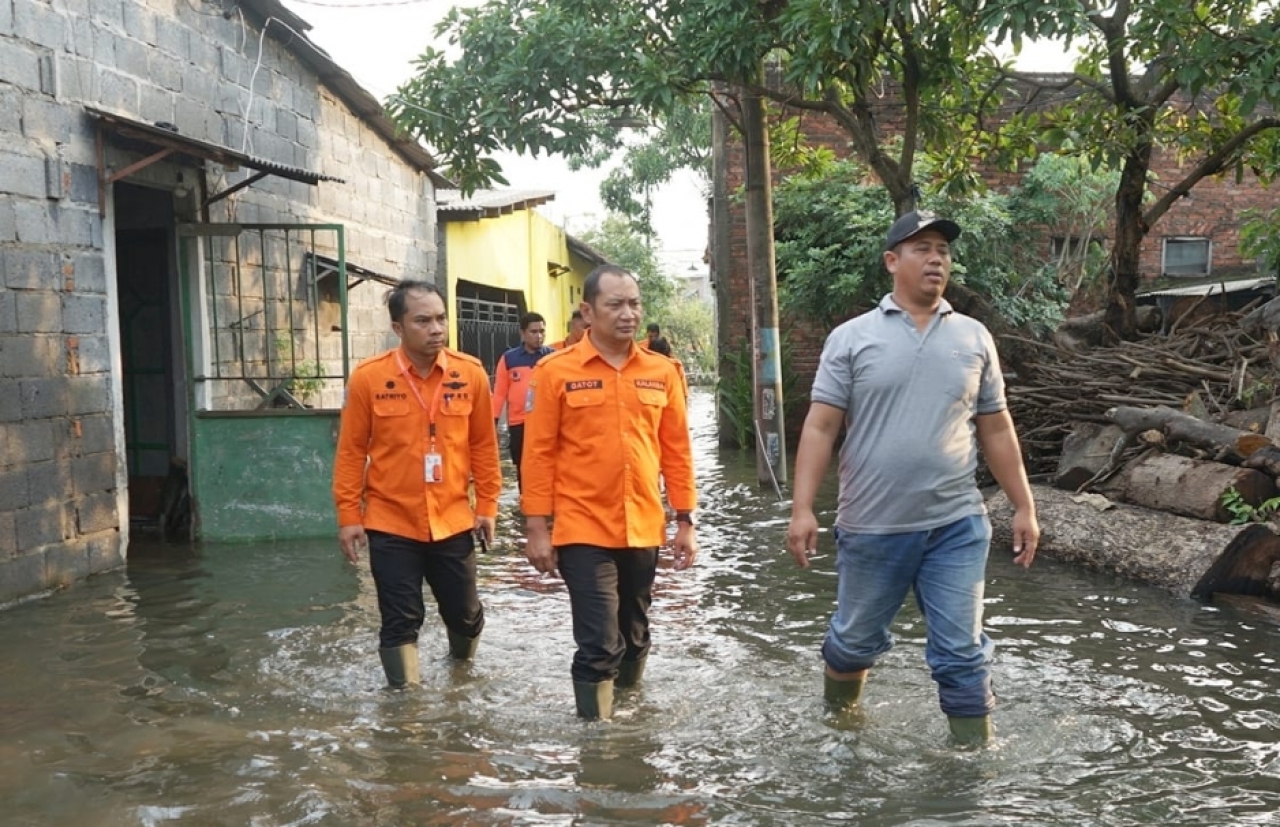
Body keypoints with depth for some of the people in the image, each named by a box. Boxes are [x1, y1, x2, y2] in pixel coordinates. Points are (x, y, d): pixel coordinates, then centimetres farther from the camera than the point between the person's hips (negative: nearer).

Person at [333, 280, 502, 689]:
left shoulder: (471, 374, -4)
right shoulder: (368, 377, -9)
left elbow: (483, 445, 4)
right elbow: (351, 451, -3)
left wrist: (487, 505, 4)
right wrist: (349, 516, -4)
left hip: (453, 520, 2)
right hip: (391, 524, -2)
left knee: (464, 611, 16)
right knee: (401, 621, 5)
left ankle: (463, 664, 47)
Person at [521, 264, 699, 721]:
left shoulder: (661, 372, 4)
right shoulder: (557, 371, -6)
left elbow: (676, 450, 8)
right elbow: (539, 453, -5)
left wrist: (685, 520, 6)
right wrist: (537, 527, -7)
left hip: (643, 530, 4)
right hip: (584, 532, -4)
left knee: (634, 638, 18)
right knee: (599, 646, -4)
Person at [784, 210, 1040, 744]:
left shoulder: (974, 338, 6)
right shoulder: (852, 338, -2)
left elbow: (996, 430, 10)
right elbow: (820, 428, -5)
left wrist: (1024, 507, 8)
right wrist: (802, 508, -13)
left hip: (956, 525, 1)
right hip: (871, 526, -1)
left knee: (962, 654, 4)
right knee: (855, 640, 16)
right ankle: (838, 720, 42)